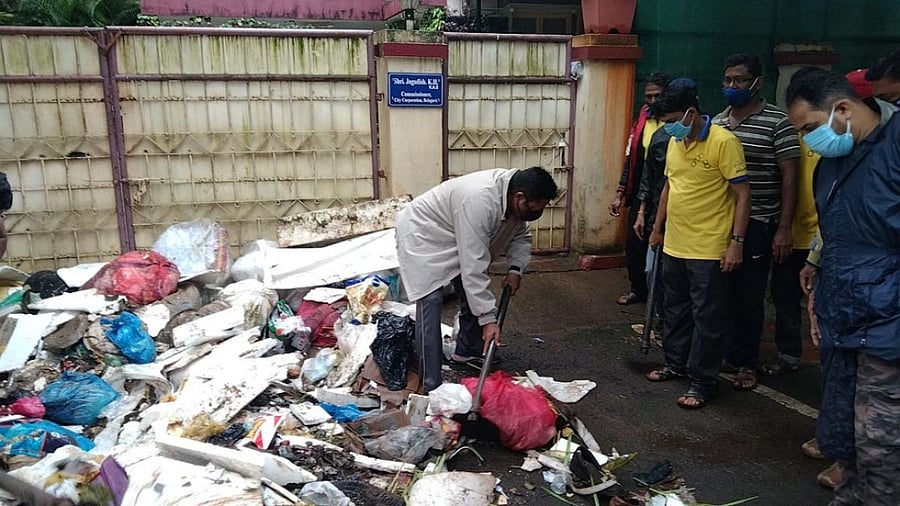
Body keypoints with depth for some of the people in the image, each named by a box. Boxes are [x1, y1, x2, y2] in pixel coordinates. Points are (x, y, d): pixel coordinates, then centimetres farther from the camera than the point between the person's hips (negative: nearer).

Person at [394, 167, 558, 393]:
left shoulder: (514, 199, -12)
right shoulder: (479, 201, -39)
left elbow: (520, 236, 6)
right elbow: (473, 267, -38)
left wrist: (516, 269, -12)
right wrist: (488, 319, -34)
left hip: (456, 239, 9)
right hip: (422, 235, -9)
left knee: (473, 295, 12)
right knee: (430, 301, -19)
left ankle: (468, 351, 32)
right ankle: (431, 386, -17)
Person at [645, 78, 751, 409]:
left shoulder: (724, 142, -14)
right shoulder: (674, 142, 8)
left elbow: (742, 195, -14)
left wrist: (736, 241, -18)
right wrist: (658, 227, 22)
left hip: (709, 250, -7)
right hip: (674, 246, 7)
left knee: (706, 318, 3)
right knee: (675, 310, 19)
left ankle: (701, 383, 13)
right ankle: (676, 364, 35)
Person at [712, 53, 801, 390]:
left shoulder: (776, 122, -5)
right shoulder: (716, 122, 11)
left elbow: (789, 177, -7)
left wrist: (784, 228, -12)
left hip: (756, 225, -5)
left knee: (749, 297, 4)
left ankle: (745, 363, 19)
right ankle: (727, 354, 26)